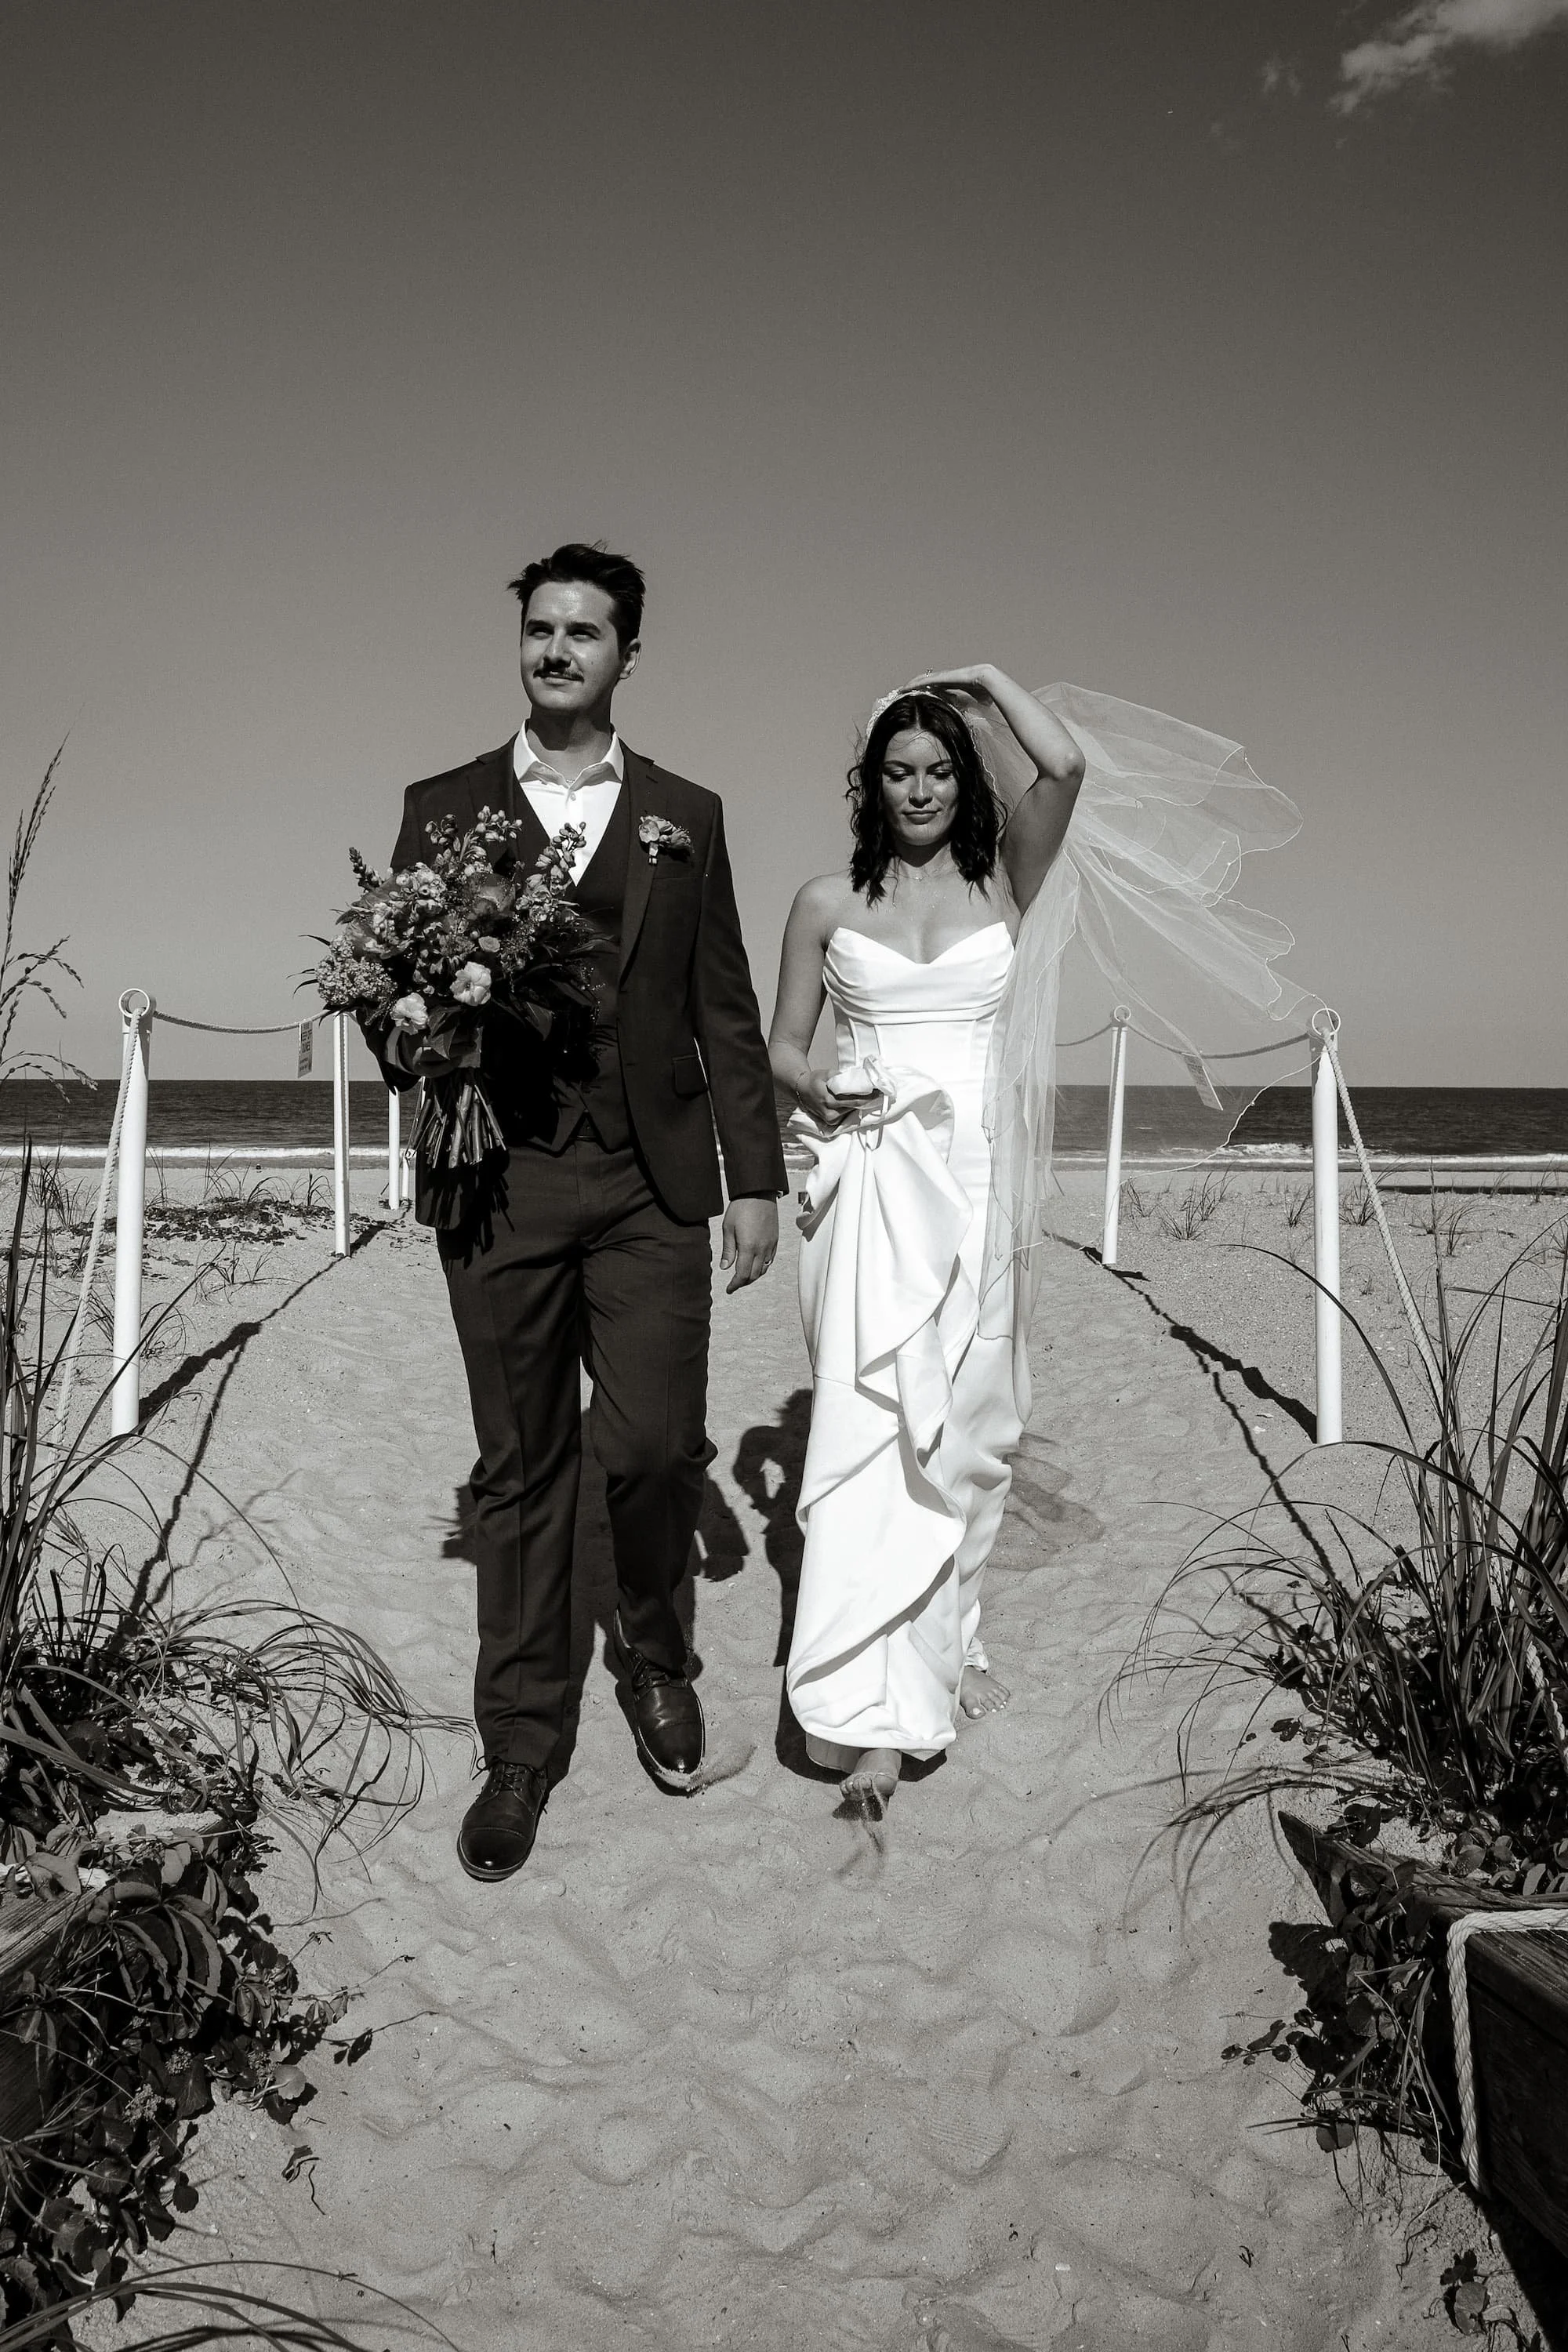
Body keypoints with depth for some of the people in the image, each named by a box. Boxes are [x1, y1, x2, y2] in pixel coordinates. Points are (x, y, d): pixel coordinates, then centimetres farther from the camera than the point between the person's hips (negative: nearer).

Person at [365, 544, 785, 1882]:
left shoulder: (685, 816, 10)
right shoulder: (444, 807, 8)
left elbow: (724, 1012, 8)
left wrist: (756, 1180, 3)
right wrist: (413, 1046, -14)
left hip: (651, 1187, 0)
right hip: (500, 1184, 0)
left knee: (657, 1443, -5)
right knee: (521, 1467, 7)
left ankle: (655, 1653, 27)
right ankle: (519, 1748, 22)